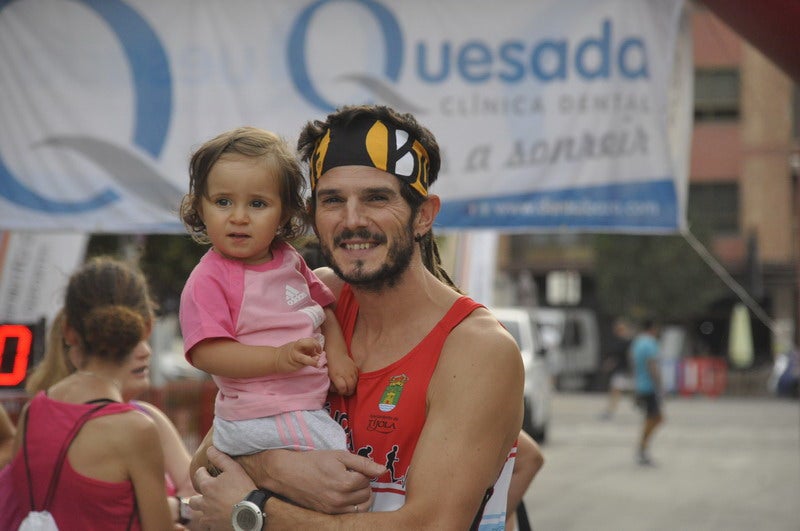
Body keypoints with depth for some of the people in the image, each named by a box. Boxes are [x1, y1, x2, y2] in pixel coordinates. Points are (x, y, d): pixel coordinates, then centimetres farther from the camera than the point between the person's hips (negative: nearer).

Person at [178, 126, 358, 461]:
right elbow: (205, 352, -20)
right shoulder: (208, 280, -12)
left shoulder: (289, 260, 11)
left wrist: (336, 354, 0)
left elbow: (323, 308, 20)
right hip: (262, 420, -8)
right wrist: (279, 357, -30)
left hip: (312, 405, 8)